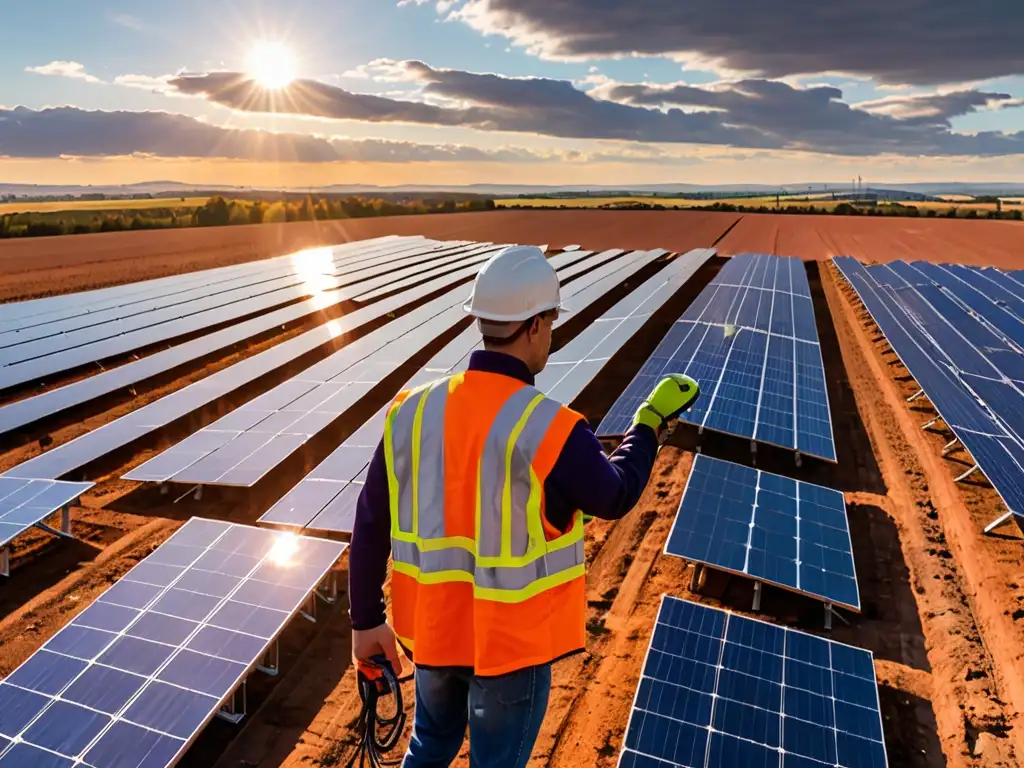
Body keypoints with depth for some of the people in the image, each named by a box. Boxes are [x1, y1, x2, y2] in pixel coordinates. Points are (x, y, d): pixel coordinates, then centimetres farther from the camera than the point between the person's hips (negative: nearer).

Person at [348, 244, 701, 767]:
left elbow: (370, 525, -4)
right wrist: (652, 419, 8)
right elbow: (615, 496, -6)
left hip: (433, 626, 4)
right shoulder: (548, 429, -24)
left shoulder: (413, 411, -10)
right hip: (511, 639, -4)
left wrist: (367, 620, 8)